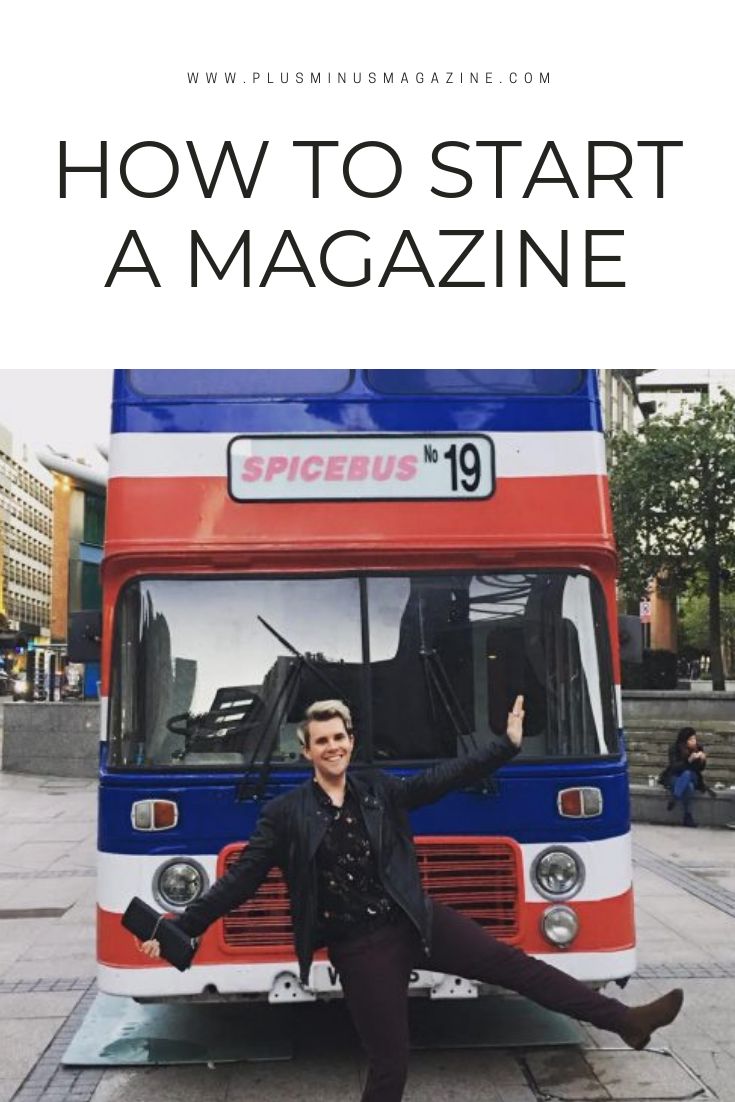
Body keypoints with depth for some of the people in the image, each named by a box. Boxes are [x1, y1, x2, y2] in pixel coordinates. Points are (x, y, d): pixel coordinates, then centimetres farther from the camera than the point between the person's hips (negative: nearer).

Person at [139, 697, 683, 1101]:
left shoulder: (379, 789, 3)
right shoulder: (285, 814, -6)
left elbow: (444, 778, -1)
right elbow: (241, 880, -4)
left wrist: (508, 745, -9)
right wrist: (183, 928, -9)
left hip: (416, 921, 3)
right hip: (360, 948, -3)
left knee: (512, 962, -1)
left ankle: (627, 1021, 6)